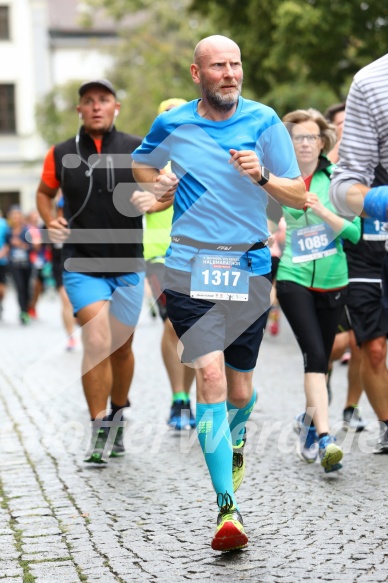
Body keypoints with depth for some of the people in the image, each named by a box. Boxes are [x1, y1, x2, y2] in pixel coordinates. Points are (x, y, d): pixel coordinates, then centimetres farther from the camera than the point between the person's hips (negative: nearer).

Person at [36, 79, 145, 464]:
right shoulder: (61, 155, 2)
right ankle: (99, 430, -6)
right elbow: (45, 193, 19)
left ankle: (118, 418, 35)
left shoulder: (137, 150, 0)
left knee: (122, 346, 12)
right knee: (97, 342, -16)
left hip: (128, 266, 1)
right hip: (82, 265, -1)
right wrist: (50, 221, -1)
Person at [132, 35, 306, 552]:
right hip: (191, 268, -1)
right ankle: (228, 509, -18)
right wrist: (157, 186, 5)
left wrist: (261, 176, -19)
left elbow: (300, 196, -1)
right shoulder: (172, 126, 3)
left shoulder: (264, 122, 0)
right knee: (210, 374, -16)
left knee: (240, 387, 10)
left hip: (250, 267, 1)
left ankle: (235, 440, 48)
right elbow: (142, 163, 25)